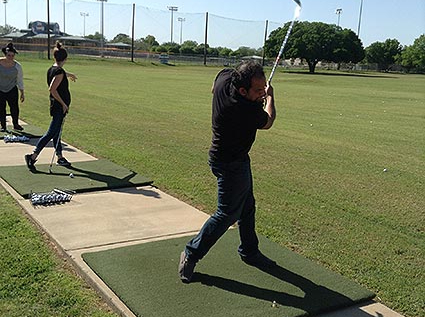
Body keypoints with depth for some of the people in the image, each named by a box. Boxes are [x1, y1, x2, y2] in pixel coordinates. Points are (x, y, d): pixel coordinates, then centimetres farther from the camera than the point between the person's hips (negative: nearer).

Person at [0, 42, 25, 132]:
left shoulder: (17, 66, -7)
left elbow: (20, 80, 4)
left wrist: (22, 93, 6)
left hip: (12, 90, 0)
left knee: (15, 108, -1)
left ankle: (16, 124, 18)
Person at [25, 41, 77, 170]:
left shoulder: (51, 70, 9)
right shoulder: (59, 72, -18)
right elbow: (52, 89, -27)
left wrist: (69, 74, 55)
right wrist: (63, 104, -20)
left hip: (55, 105, 10)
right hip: (60, 106, -9)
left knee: (56, 132, 14)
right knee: (52, 133, -7)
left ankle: (60, 157, 25)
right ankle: (33, 156, -7)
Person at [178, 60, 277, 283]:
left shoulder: (225, 77, -14)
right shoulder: (248, 111, -34)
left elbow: (213, 89, 13)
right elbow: (268, 122, -10)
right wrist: (269, 97, 8)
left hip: (238, 158, 10)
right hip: (230, 164, -10)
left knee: (246, 206, 20)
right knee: (227, 214, 0)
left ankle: (249, 251, 37)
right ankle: (191, 254, 13)